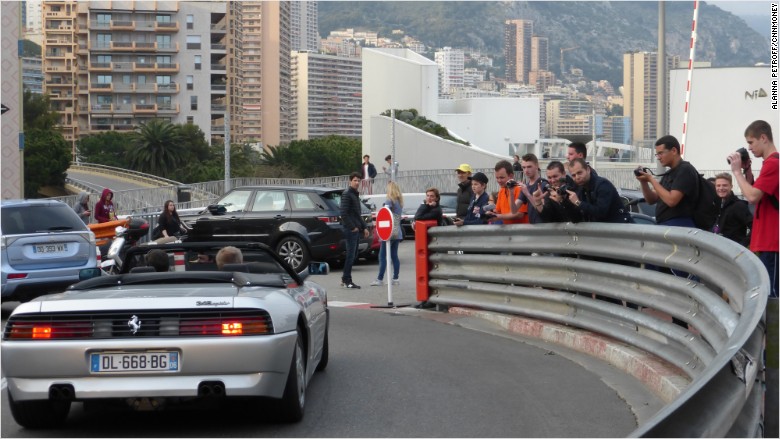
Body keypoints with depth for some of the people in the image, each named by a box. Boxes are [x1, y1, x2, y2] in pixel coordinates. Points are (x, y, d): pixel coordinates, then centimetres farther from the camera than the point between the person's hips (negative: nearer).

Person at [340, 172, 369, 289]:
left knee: (353, 255, 10)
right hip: (350, 229, -9)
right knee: (351, 255, -9)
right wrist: (352, 227, -17)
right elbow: (344, 213, -18)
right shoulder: (347, 194, -10)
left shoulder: (355, 195, 20)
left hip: (356, 229, 9)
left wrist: (364, 227, 19)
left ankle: (345, 280, 15)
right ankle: (347, 281, -6)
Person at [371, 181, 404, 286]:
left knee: (383, 256, -5)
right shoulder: (400, 201, 14)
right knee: (394, 256, 10)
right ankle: (395, 279, 8)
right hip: (397, 232, 8)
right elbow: (399, 215, 14)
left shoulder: (389, 200, -10)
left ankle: (379, 279, -7)